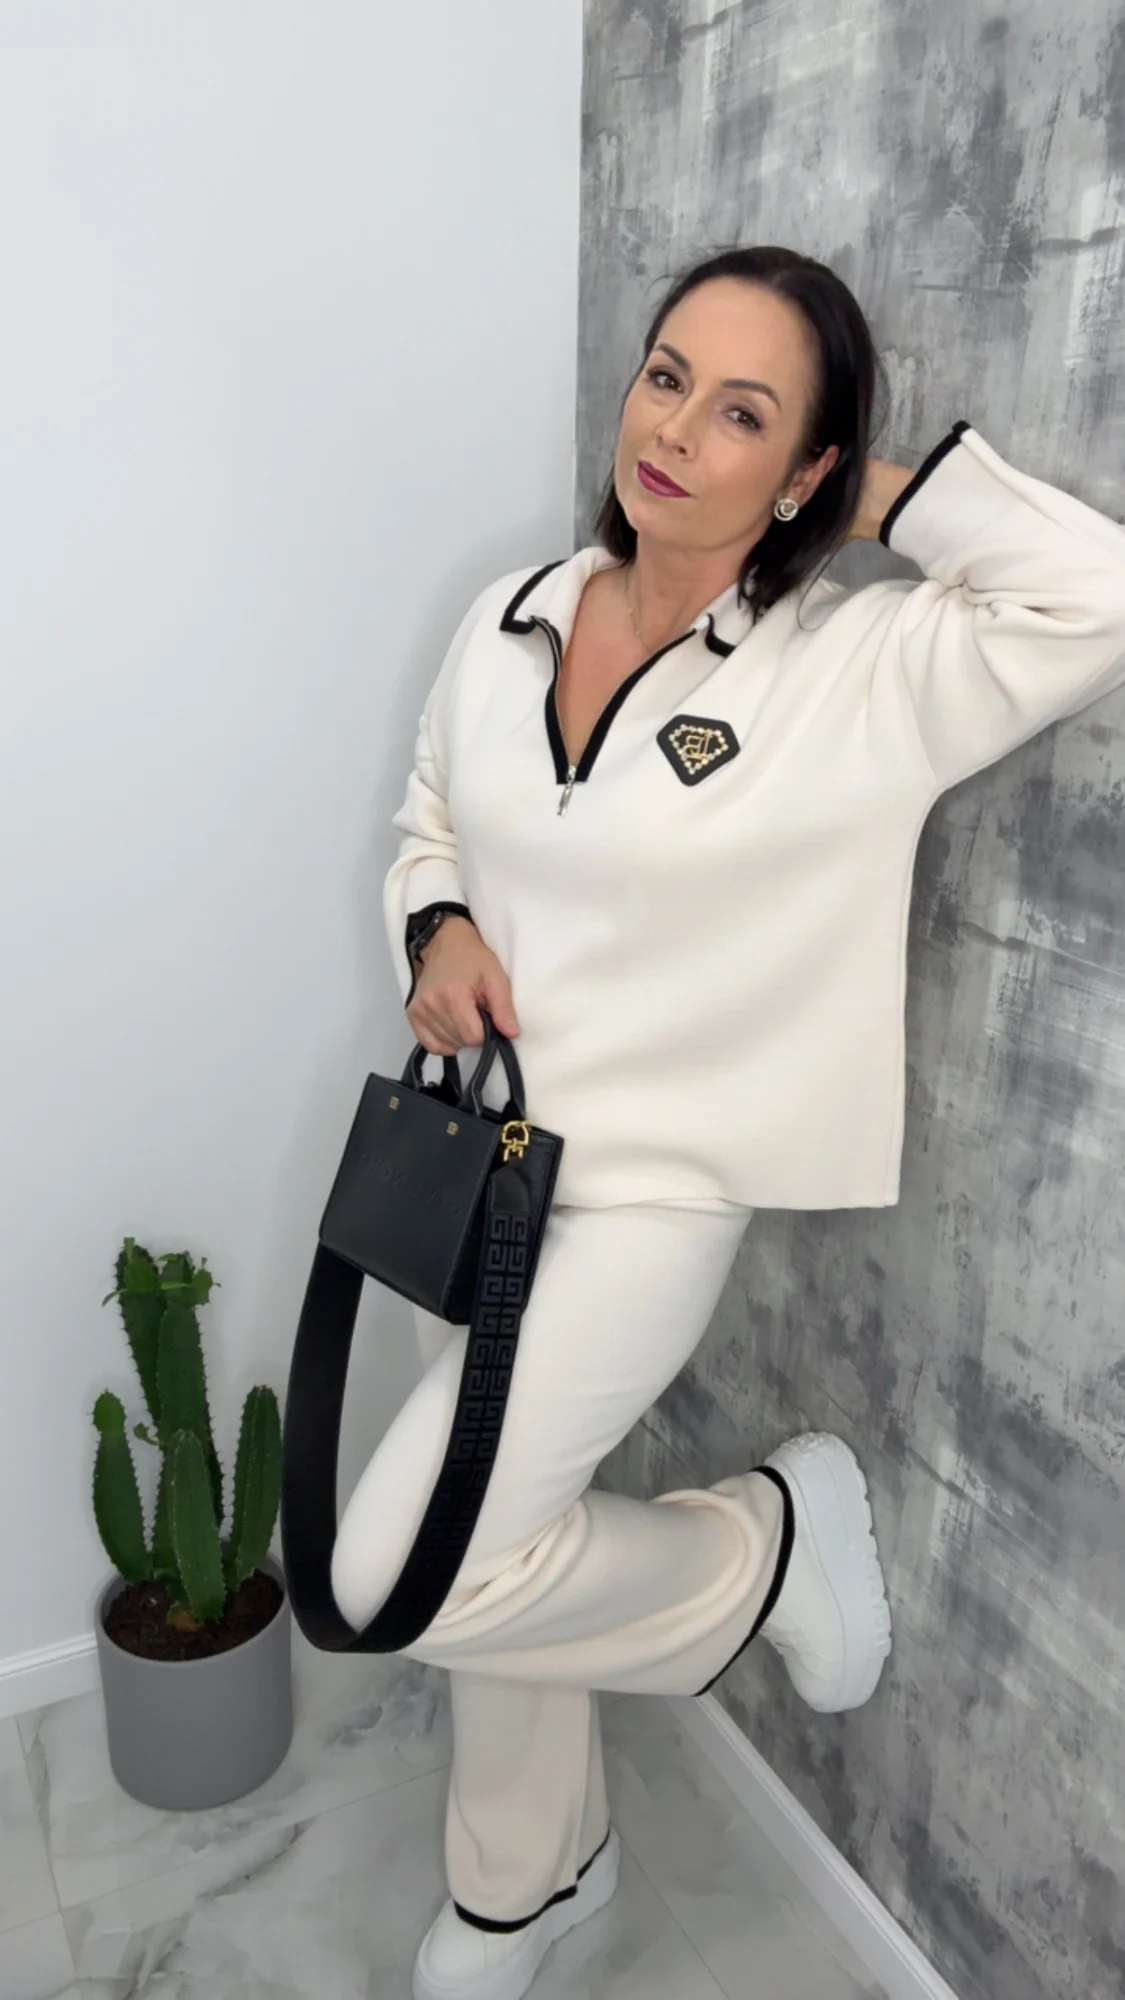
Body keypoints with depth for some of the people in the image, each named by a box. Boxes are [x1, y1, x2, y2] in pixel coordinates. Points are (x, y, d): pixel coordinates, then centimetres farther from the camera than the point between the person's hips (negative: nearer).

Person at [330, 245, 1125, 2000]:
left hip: (653, 1188, -5)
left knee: (396, 1569, -13)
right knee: (498, 1541, 19)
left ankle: (768, 1541, 14)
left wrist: (888, 494, -14)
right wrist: (438, 927, -8)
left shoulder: (855, 675, -13)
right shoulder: (512, 619, 2)